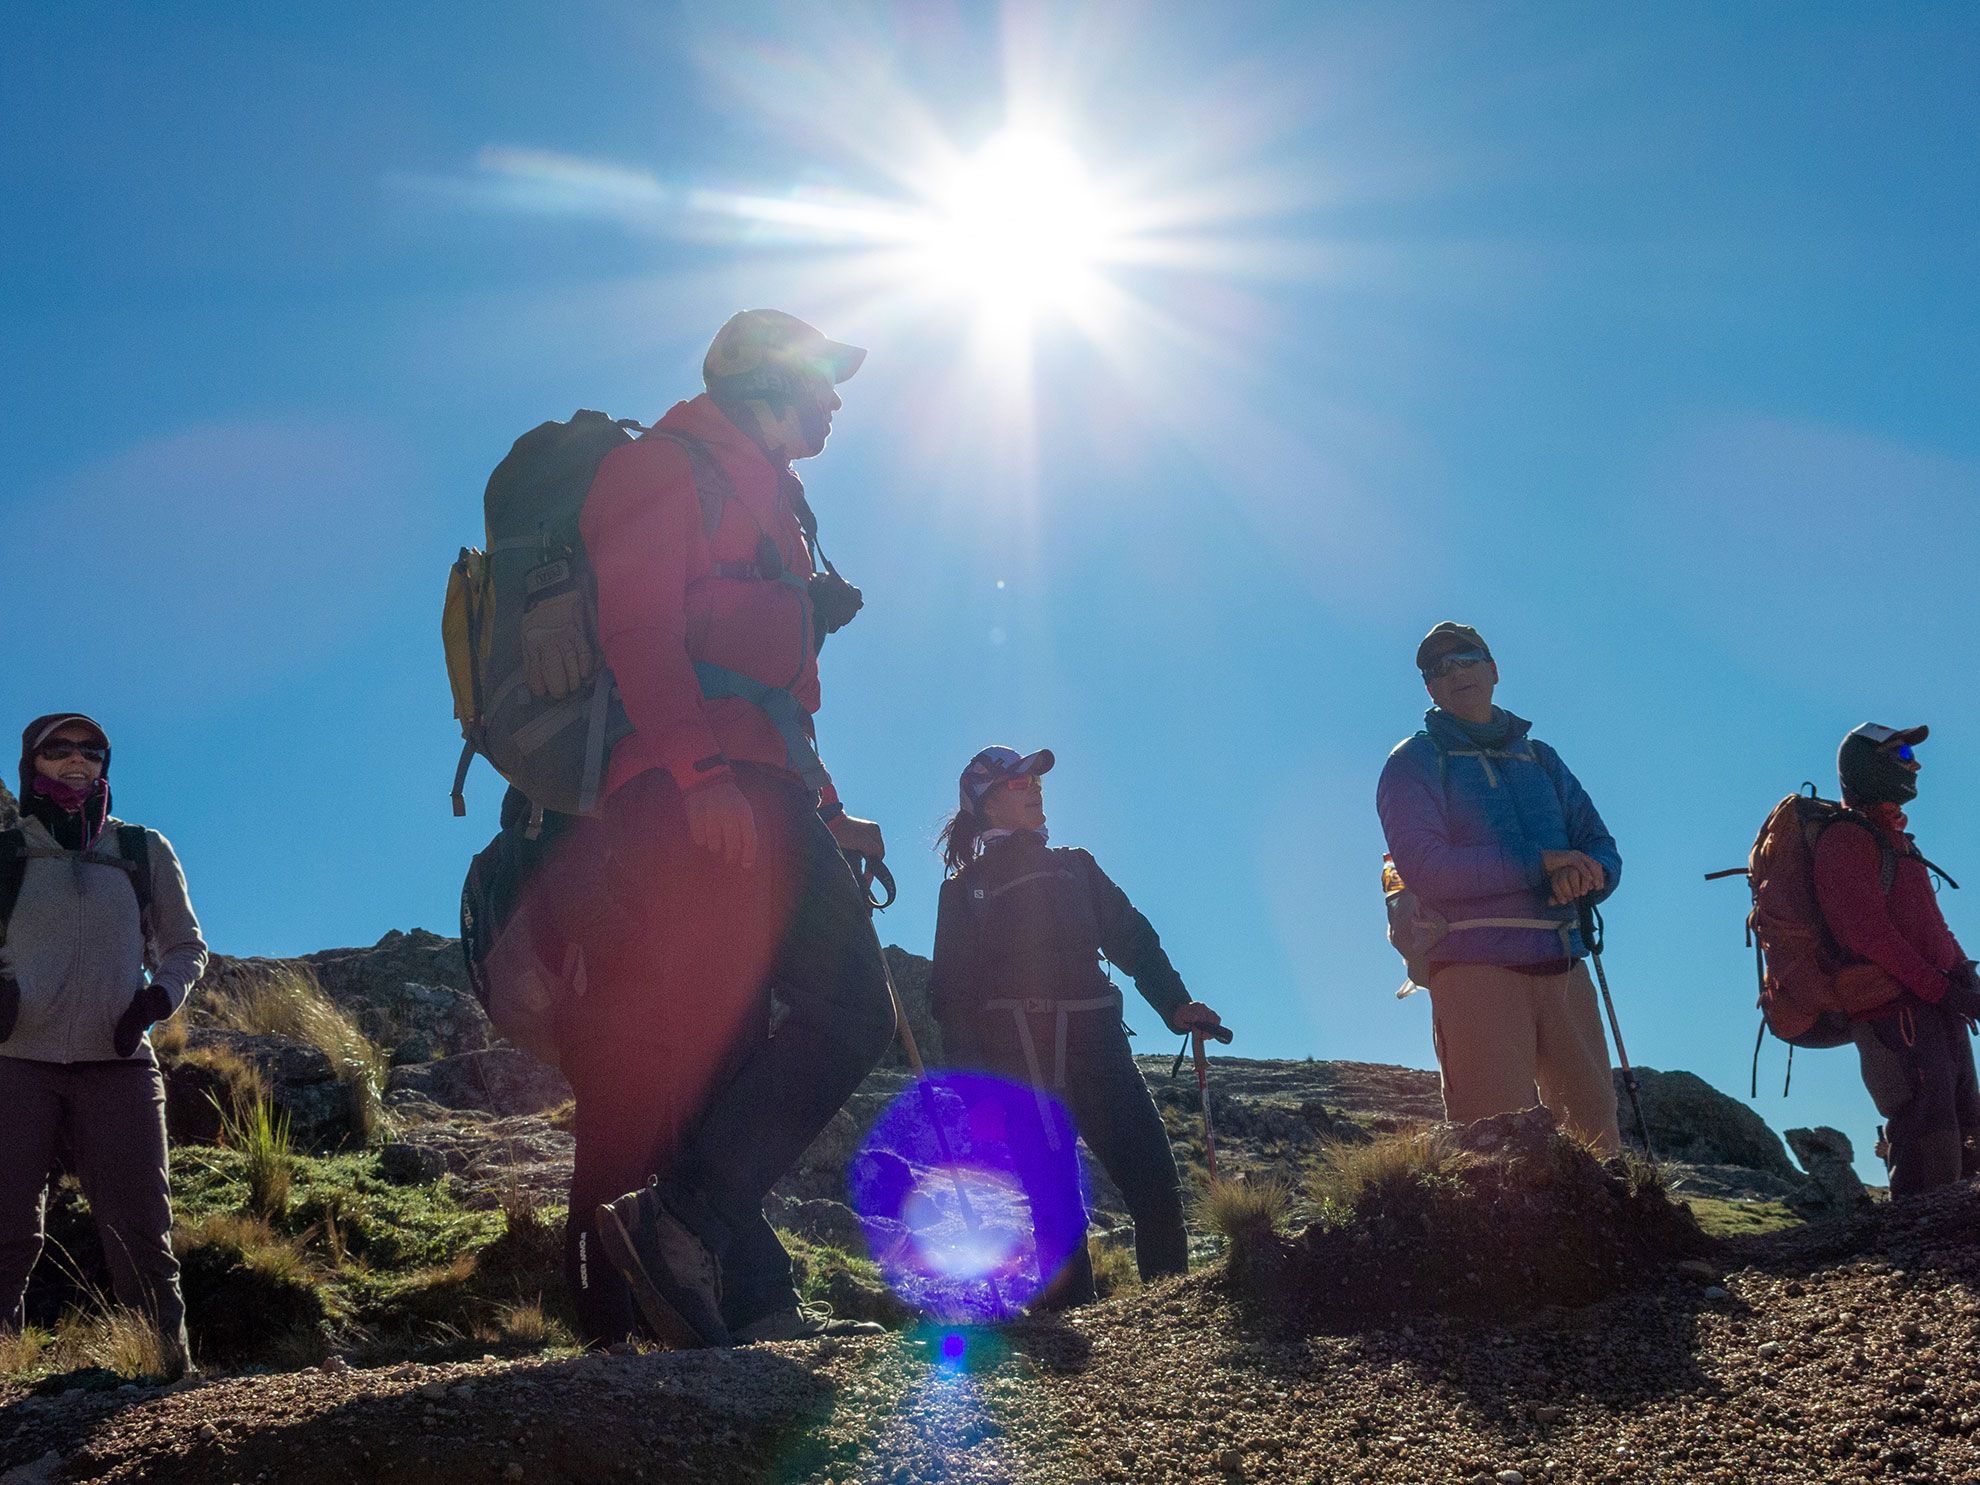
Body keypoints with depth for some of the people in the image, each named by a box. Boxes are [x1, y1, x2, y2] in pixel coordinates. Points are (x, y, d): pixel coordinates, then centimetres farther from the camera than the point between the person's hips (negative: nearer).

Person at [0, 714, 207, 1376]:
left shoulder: (144, 852, 14)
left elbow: (186, 946, 20)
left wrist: (157, 998, -1)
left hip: (117, 1066, 1)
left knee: (139, 1232, -3)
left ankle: (173, 1371, -2)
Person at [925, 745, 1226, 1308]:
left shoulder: (1074, 866, 25)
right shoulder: (966, 887, 17)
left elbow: (1131, 937, 18)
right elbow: (952, 989, 11)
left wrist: (1174, 1003, 1)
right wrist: (968, 1074, -4)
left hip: (1094, 1034, 2)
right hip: (1015, 1046, -2)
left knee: (1154, 1181, -12)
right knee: (1052, 1197, -10)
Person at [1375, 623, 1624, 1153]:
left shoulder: (1540, 758, 22)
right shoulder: (1414, 762, 6)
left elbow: (1602, 850, 16)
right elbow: (1423, 867, -10)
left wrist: (1584, 876, -10)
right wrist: (1539, 862, -13)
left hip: (1562, 966, 5)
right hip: (1476, 966, -5)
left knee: (1597, 1134, 2)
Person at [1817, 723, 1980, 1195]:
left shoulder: (1895, 840, 24)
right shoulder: (1847, 838, -6)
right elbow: (1867, 930, -16)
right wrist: (1940, 987, -20)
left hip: (1936, 1010, 10)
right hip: (1898, 1012, -10)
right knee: (1931, 1157, -15)